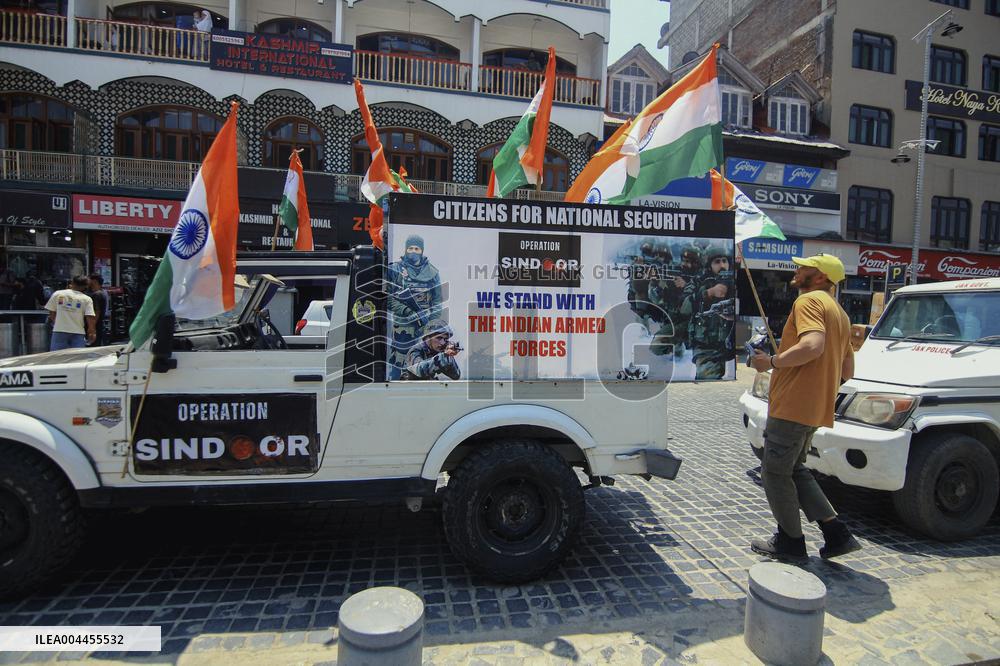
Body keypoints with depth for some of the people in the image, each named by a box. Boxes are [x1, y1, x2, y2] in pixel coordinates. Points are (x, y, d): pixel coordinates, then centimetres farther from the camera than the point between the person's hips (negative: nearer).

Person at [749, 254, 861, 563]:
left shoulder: (809, 300, -10)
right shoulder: (839, 312, 21)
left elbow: (813, 345, -28)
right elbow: (847, 371, 23)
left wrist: (773, 362, -17)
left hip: (792, 405, -10)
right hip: (816, 408, 10)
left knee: (774, 473, 3)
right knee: (794, 470, 21)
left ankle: (791, 543, 14)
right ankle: (836, 534, 19)